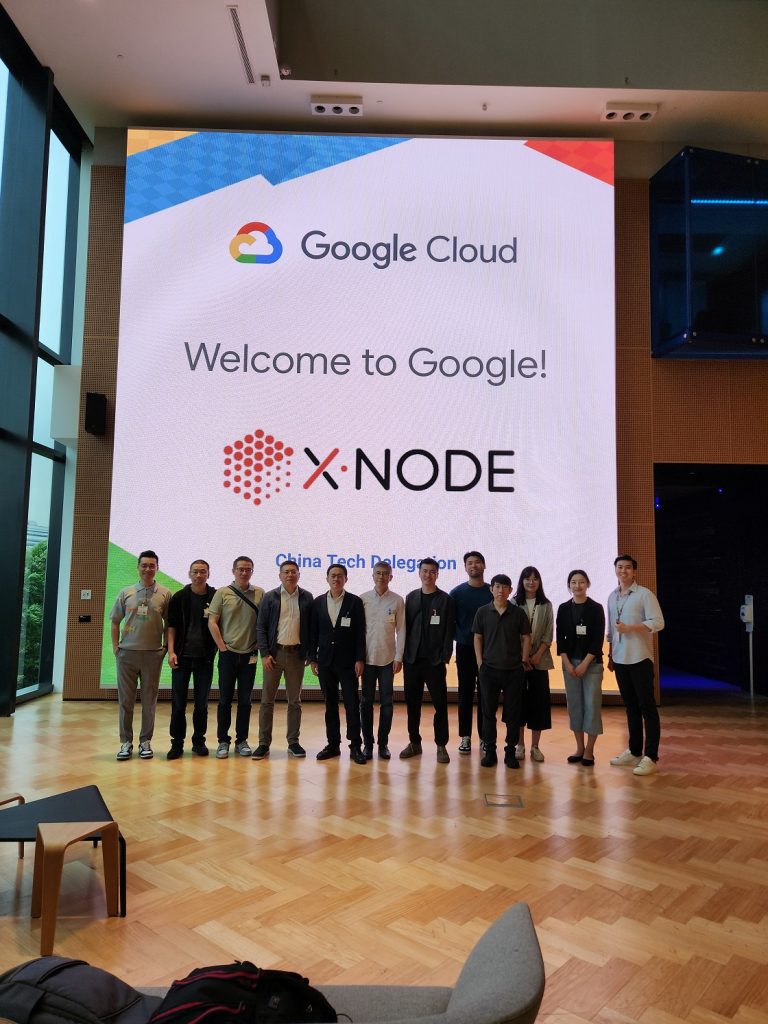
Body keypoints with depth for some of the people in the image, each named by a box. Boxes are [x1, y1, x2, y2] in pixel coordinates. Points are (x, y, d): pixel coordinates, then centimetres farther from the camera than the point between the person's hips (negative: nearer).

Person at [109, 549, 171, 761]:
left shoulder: (165, 594, 1)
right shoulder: (126, 592, 5)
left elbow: (169, 624, 5)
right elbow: (114, 621, 10)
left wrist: (166, 647, -1)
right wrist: (115, 646, 3)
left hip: (153, 654, -1)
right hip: (127, 653, 1)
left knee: (149, 700, 7)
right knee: (125, 699, 6)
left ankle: (145, 741, 17)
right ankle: (126, 742, 16)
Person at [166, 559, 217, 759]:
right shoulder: (179, 597, 2)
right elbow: (172, 626, 3)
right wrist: (171, 651, -6)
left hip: (205, 657, 0)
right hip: (182, 656, 0)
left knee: (202, 703, 8)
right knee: (178, 703, 3)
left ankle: (199, 741, 20)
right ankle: (177, 743, 13)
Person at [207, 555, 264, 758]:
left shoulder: (260, 594, 2)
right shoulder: (222, 593, -1)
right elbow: (212, 622, -1)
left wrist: (259, 648, -1)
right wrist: (222, 647, -5)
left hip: (249, 654, 1)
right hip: (228, 654, -1)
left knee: (245, 700, 8)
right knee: (225, 699, 4)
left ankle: (242, 740, 17)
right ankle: (223, 740, 14)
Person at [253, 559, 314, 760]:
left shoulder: (307, 598, 3)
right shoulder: (270, 597, 1)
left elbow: (310, 627, 5)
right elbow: (261, 627, -1)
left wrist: (310, 653, 0)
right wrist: (265, 653, -8)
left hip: (296, 653, 1)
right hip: (274, 652, -1)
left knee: (294, 701, 9)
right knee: (267, 700, 2)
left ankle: (293, 742, 18)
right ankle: (264, 743, 10)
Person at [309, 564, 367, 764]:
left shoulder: (355, 602, -1)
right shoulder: (318, 602, 6)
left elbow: (360, 633, -3)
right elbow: (313, 632, 8)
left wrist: (360, 659, -9)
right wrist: (312, 658, 4)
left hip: (347, 661, -3)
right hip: (325, 661, 3)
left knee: (352, 704, -4)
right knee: (330, 704, 9)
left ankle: (355, 747, 2)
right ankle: (333, 744, 17)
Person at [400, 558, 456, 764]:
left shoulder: (446, 600, -1)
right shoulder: (411, 598, 9)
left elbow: (449, 630, -4)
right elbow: (405, 627, 8)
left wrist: (445, 656, -10)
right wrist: (404, 654, 2)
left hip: (435, 661, -3)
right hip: (412, 660, 3)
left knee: (440, 704, 0)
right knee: (412, 703, 9)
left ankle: (441, 745, 9)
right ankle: (414, 742, 20)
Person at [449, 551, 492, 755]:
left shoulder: (493, 592, 2)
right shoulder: (457, 592, 2)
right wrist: (458, 637, -5)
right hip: (465, 649, 0)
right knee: (465, 693, 5)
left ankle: (485, 737, 13)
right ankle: (465, 737, 12)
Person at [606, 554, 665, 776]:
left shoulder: (644, 594, -6)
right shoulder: (612, 597, 13)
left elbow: (658, 622, -13)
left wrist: (629, 628, -18)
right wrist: (610, 655, 15)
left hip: (640, 658, -6)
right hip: (620, 660, 6)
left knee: (647, 707, -3)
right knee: (630, 707, 13)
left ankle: (651, 757, 1)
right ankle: (634, 751, 22)